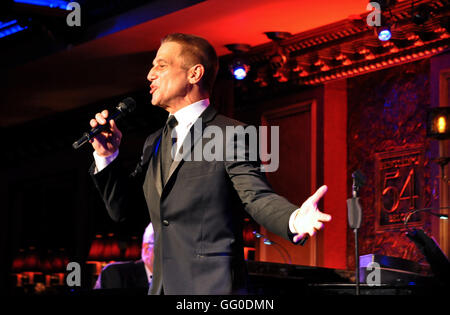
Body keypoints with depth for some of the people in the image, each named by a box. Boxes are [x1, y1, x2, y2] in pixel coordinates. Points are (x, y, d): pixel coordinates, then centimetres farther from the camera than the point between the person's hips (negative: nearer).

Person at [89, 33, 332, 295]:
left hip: (212, 284, -7)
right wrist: (107, 156, 3)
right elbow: (121, 209, 18)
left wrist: (294, 219, -37)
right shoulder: (155, 143, 17)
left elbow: (257, 197, -16)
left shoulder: (232, 135, -6)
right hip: (163, 285, 7)